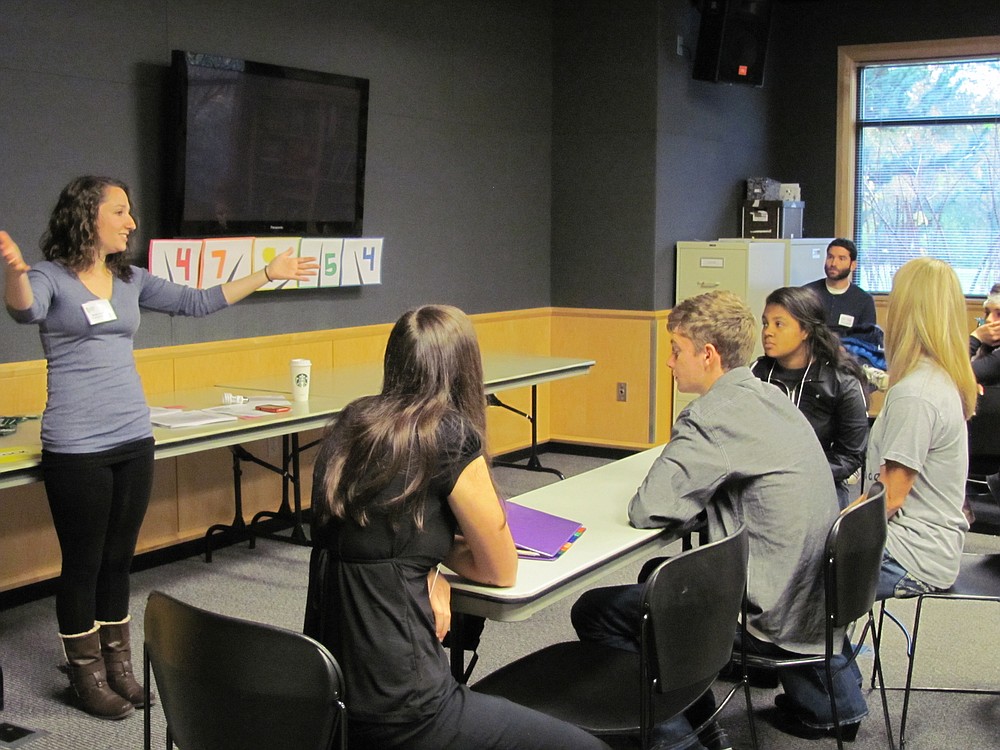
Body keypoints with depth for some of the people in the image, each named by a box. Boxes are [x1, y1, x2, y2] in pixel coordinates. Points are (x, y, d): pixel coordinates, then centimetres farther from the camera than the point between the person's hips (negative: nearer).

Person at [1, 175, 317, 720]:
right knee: (83, 565, 4)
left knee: (119, 560, 13)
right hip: (76, 447, -6)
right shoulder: (50, 277, -7)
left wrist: (268, 274, 16)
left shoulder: (130, 280, 11)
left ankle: (118, 667, 26)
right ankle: (87, 678, 18)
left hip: (134, 439, 6)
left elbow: (197, 303, 16)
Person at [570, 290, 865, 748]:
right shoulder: (770, 396, 7)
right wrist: (699, 497, 4)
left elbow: (647, 510, -23)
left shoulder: (716, 415, -20)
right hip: (815, 601, 9)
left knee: (593, 612, -3)